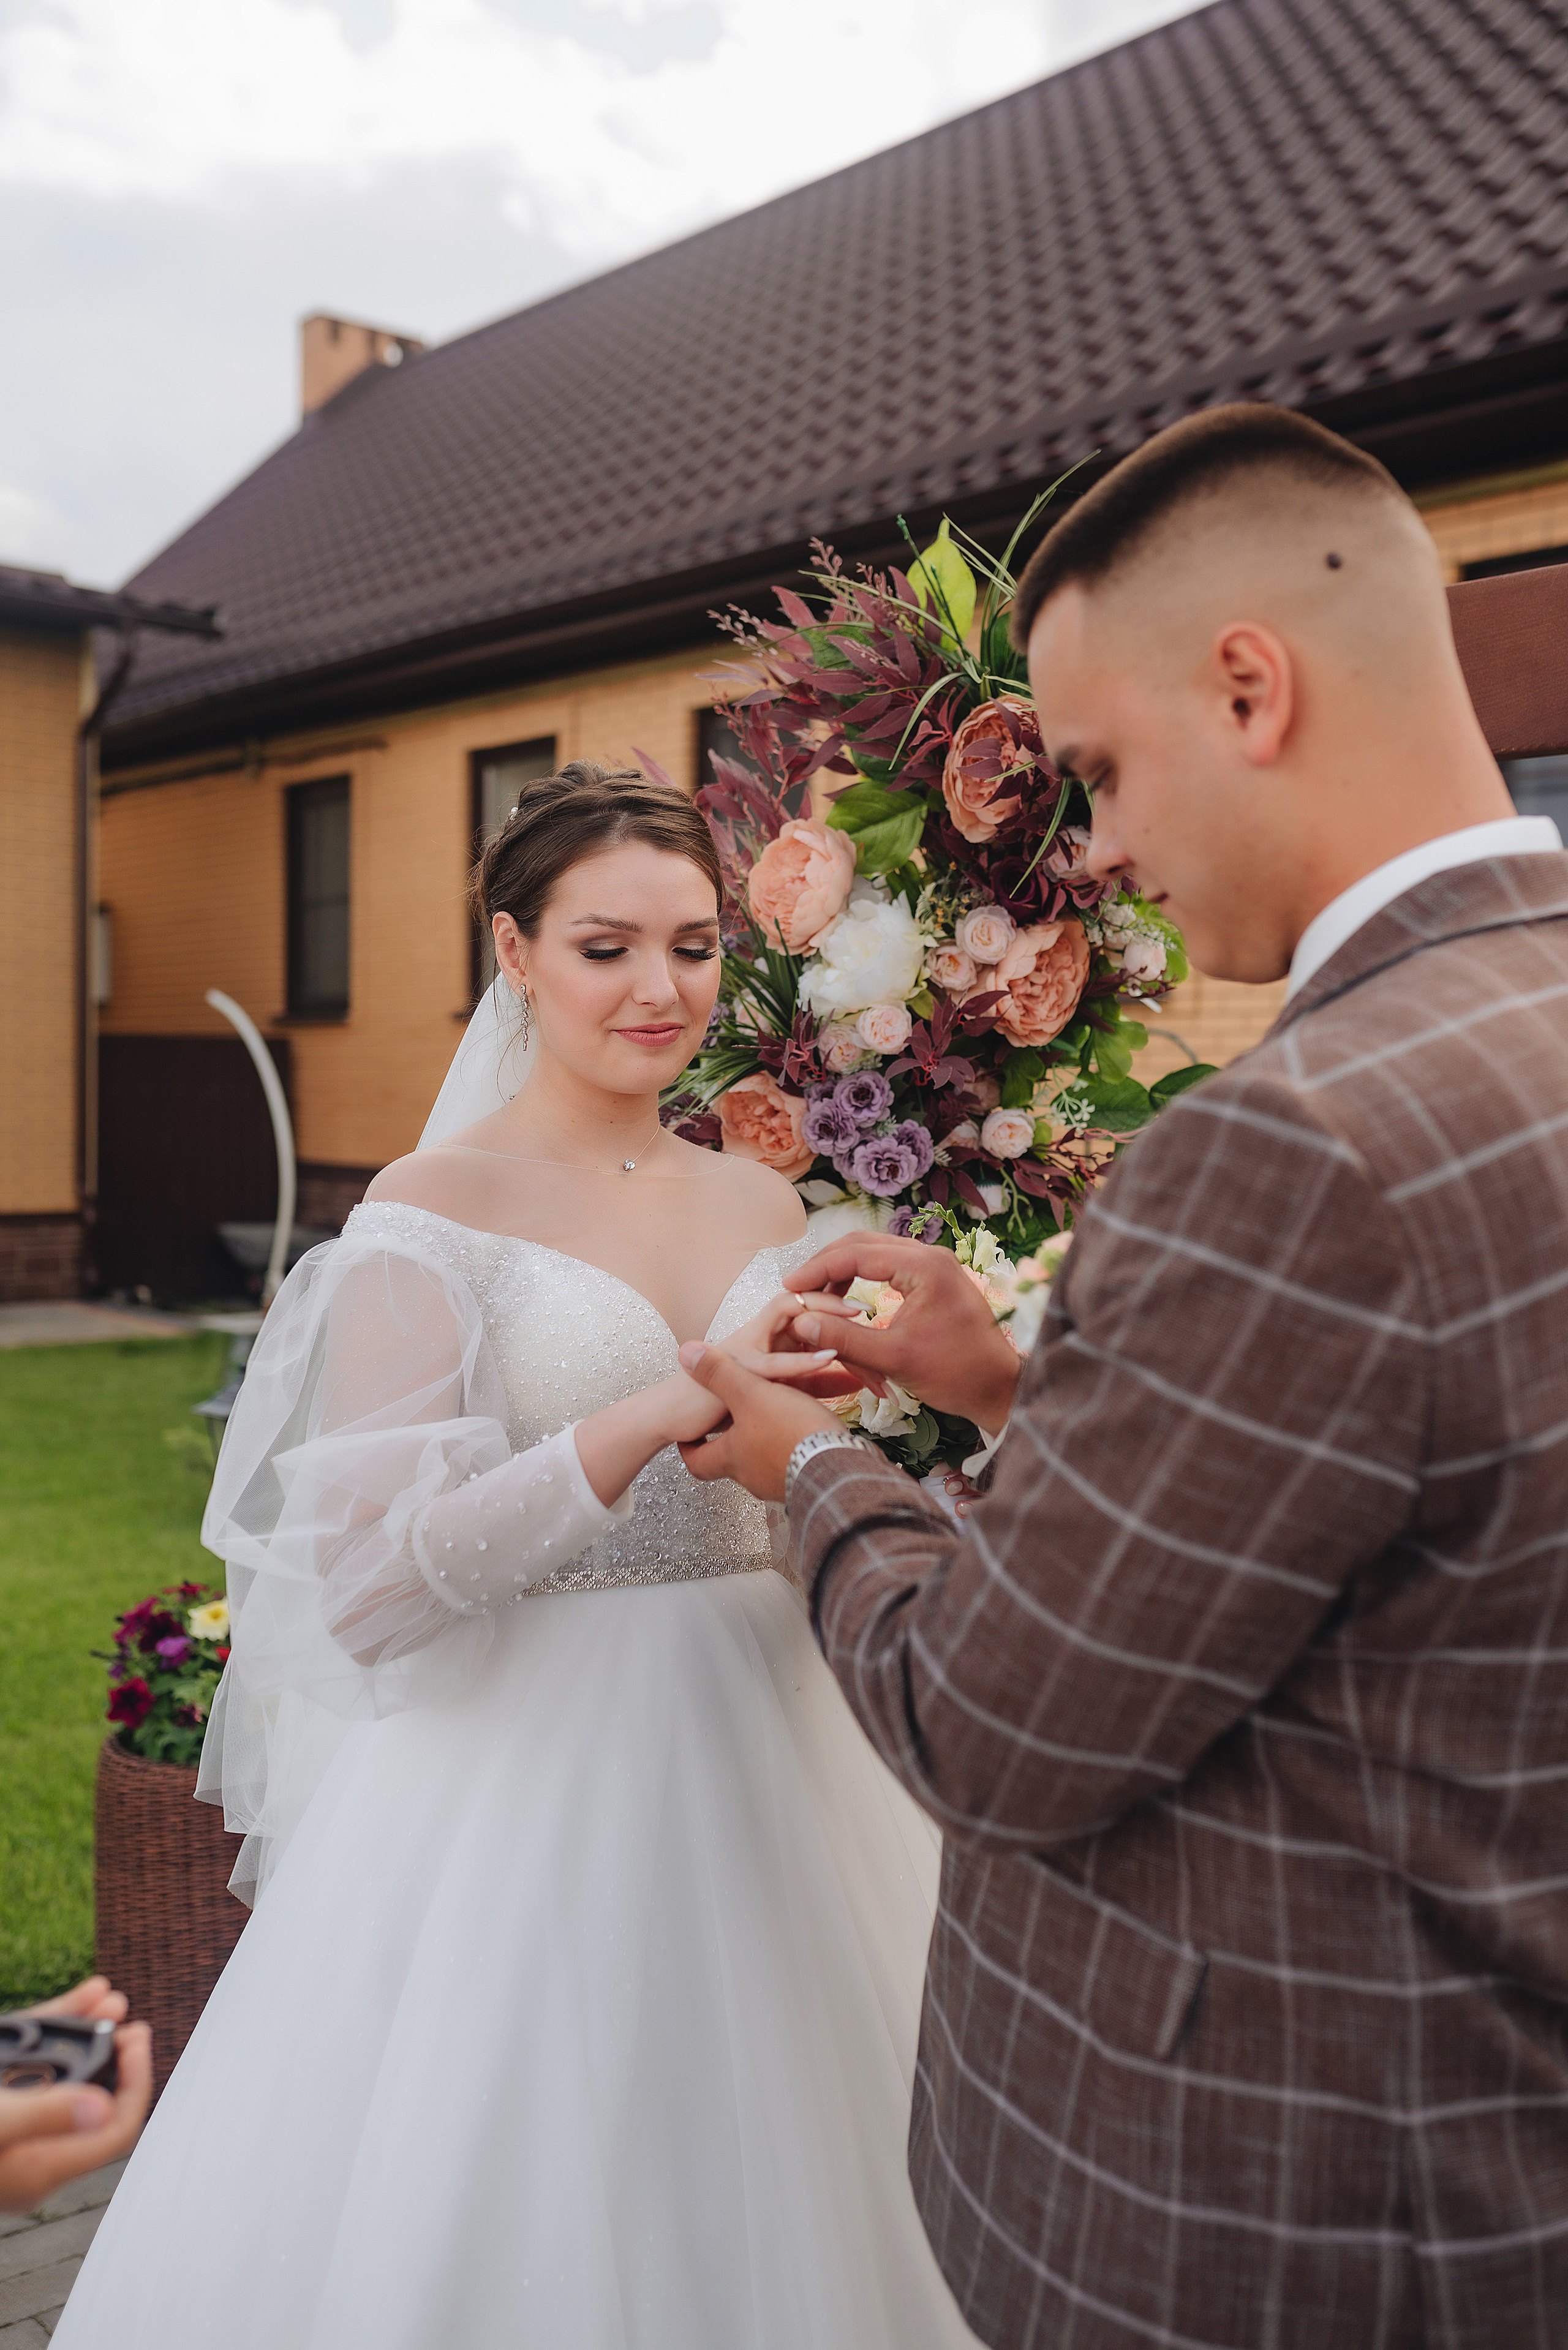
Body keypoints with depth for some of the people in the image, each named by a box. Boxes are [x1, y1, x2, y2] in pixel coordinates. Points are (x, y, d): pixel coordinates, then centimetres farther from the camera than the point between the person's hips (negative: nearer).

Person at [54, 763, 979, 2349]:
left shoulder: (762, 1203, 7)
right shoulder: (434, 1209, -9)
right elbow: (369, 1576, -18)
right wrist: (655, 1416, -25)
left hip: (757, 1754, 5)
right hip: (524, 1764, -5)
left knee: (746, 2193, 16)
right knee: (509, 2212, 7)